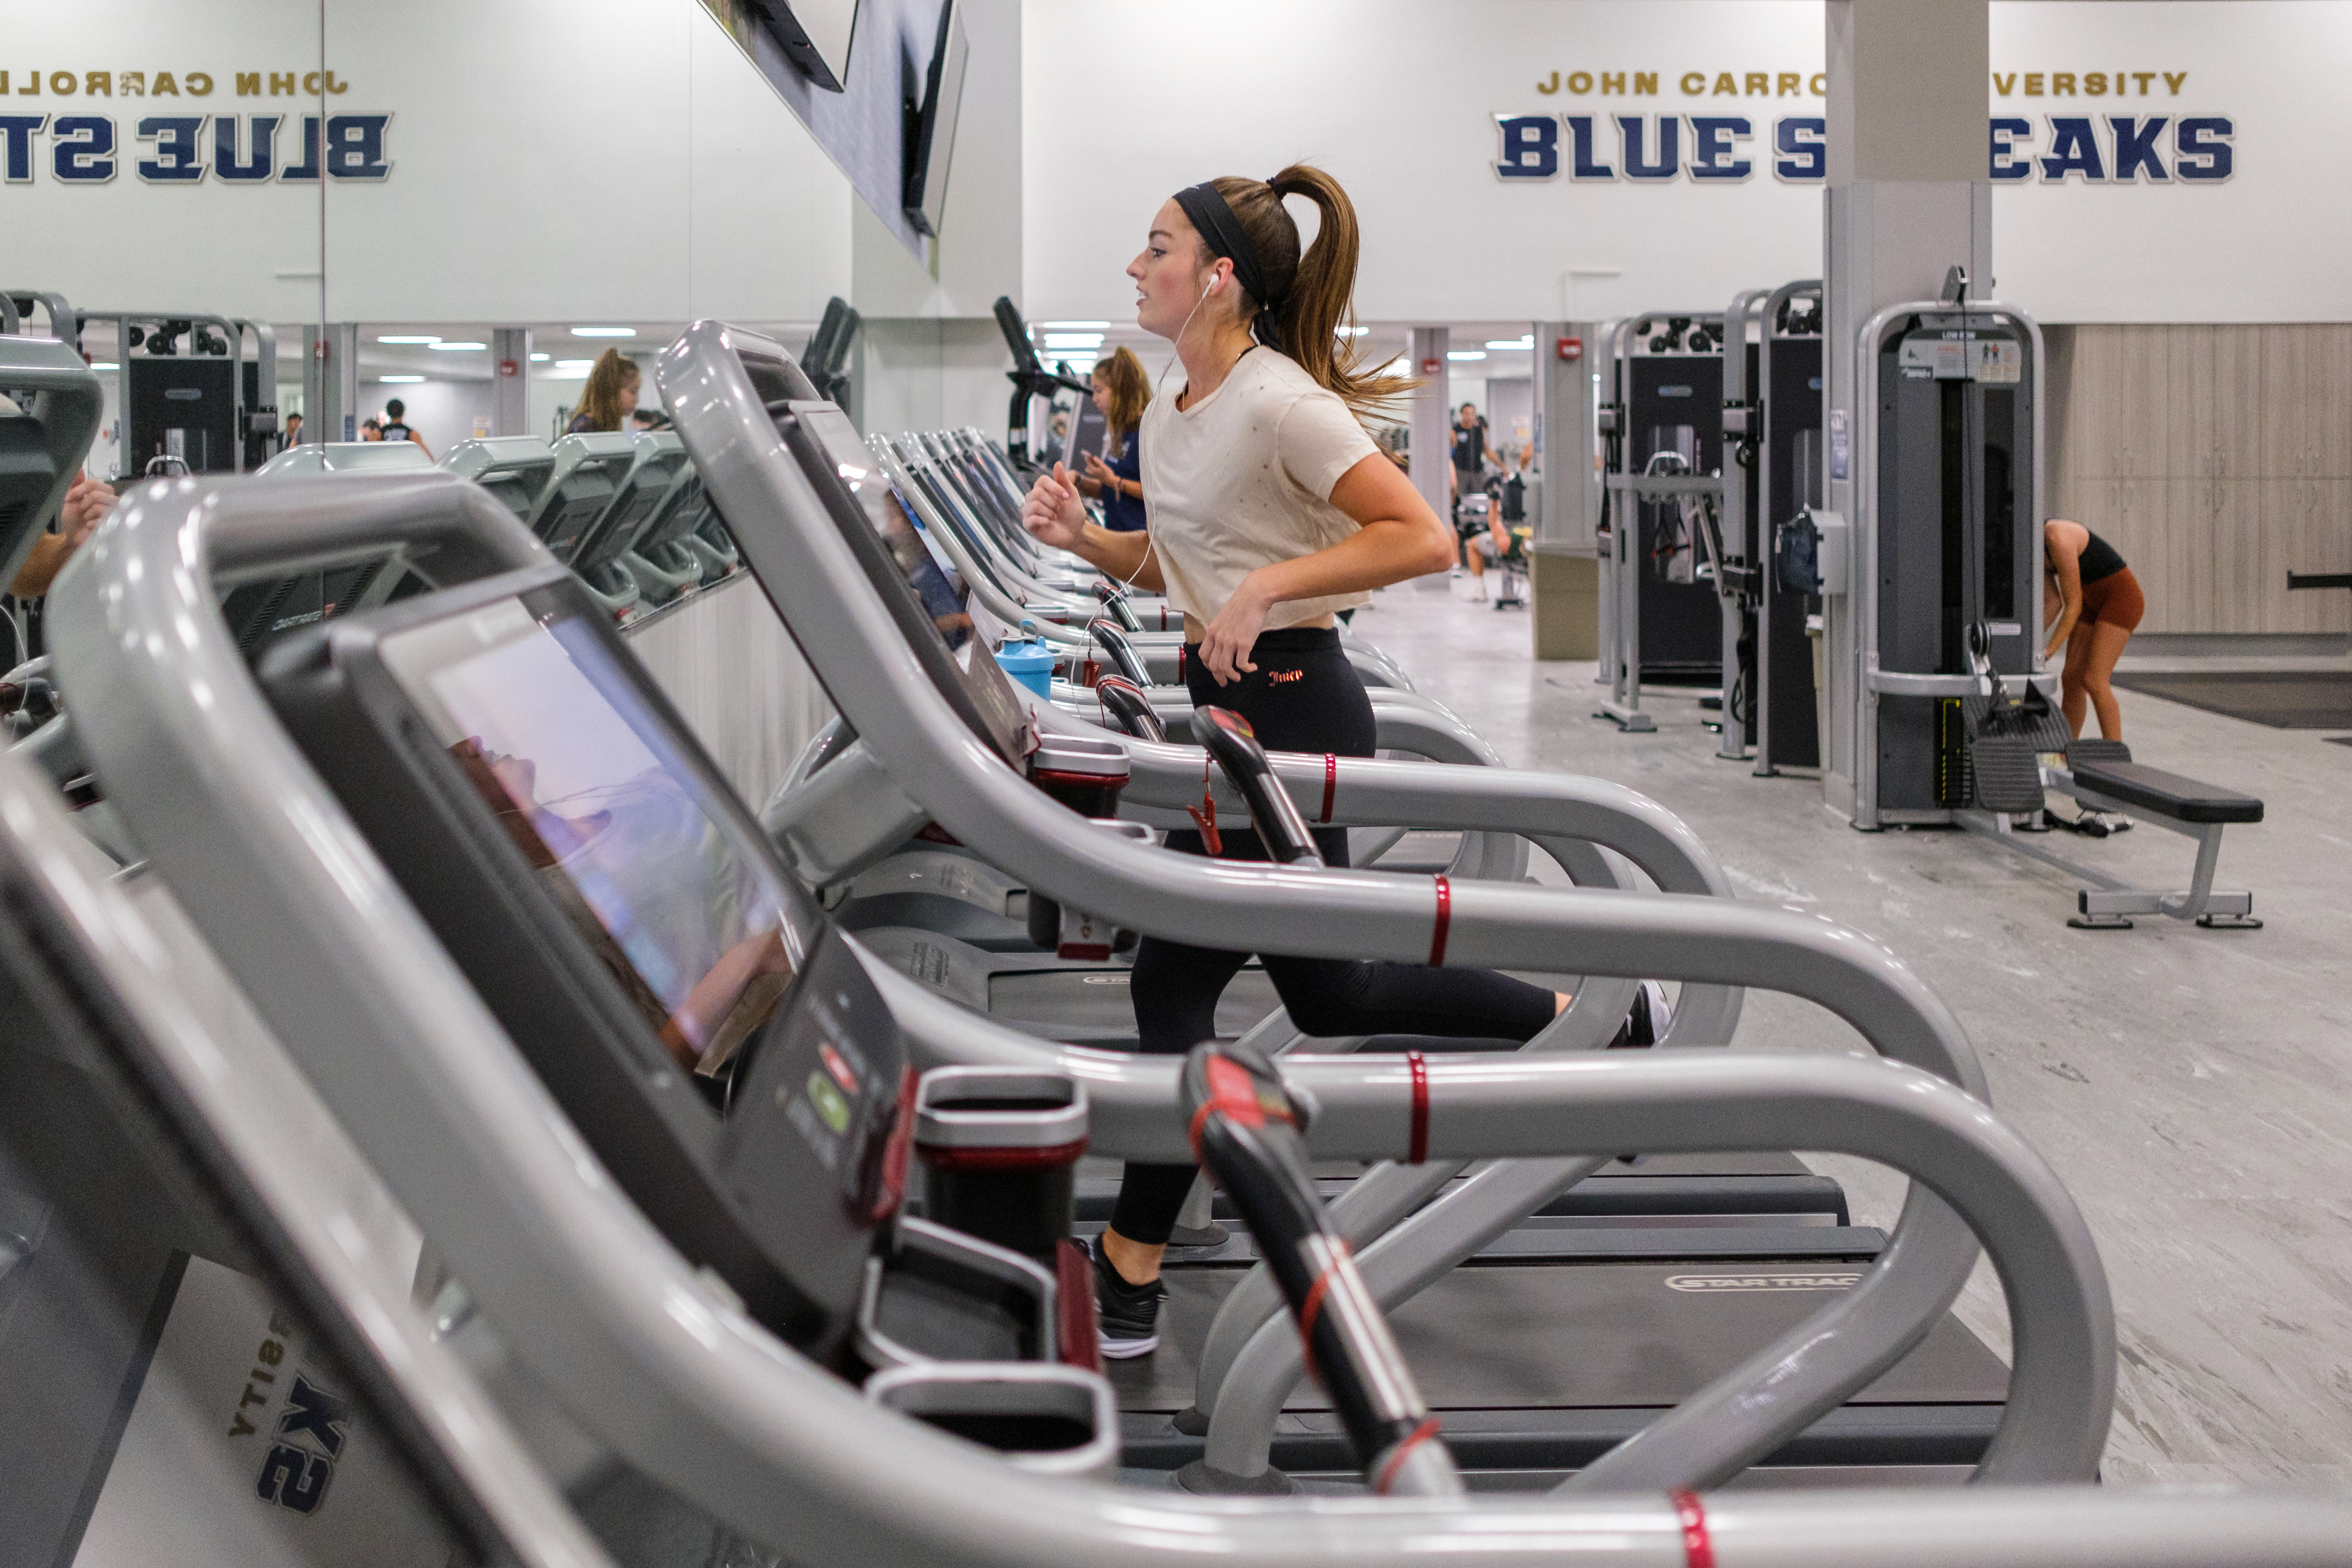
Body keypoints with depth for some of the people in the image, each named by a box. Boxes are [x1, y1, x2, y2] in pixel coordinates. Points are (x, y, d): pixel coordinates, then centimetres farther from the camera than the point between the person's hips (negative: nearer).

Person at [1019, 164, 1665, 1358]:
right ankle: (1588, 1017, 29)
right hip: (1233, 707, 10)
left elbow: (1423, 539, -21)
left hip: (1290, 707, -10)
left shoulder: (1278, 403, -16)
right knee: (1329, 996, 16)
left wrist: (1274, 583, -25)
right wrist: (1083, 537, 3)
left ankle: (1129, 1275, 7)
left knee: (1175, 976, -4)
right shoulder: (1167, 416, 12)